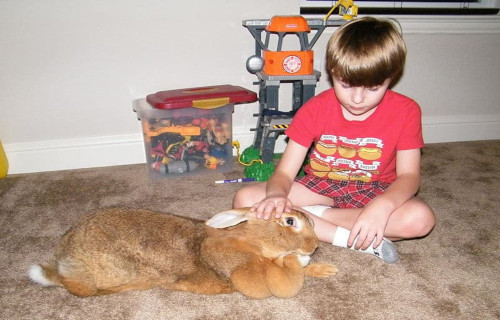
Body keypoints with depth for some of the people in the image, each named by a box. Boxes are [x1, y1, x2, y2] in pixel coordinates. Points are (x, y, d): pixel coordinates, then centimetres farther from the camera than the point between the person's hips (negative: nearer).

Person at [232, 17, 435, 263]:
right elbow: (285, 172, -15)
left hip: (374, 191, 0)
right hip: (321, 186, 1)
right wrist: (276, 195, -40)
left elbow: (408, 175, -15)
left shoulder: (405, 111, -13)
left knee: (421, 219, -32)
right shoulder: (315, 109, -13)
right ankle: (355, 240, -23)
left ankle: (315, 214, -20)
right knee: (245, 199, -21)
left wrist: (382, 205, -37)